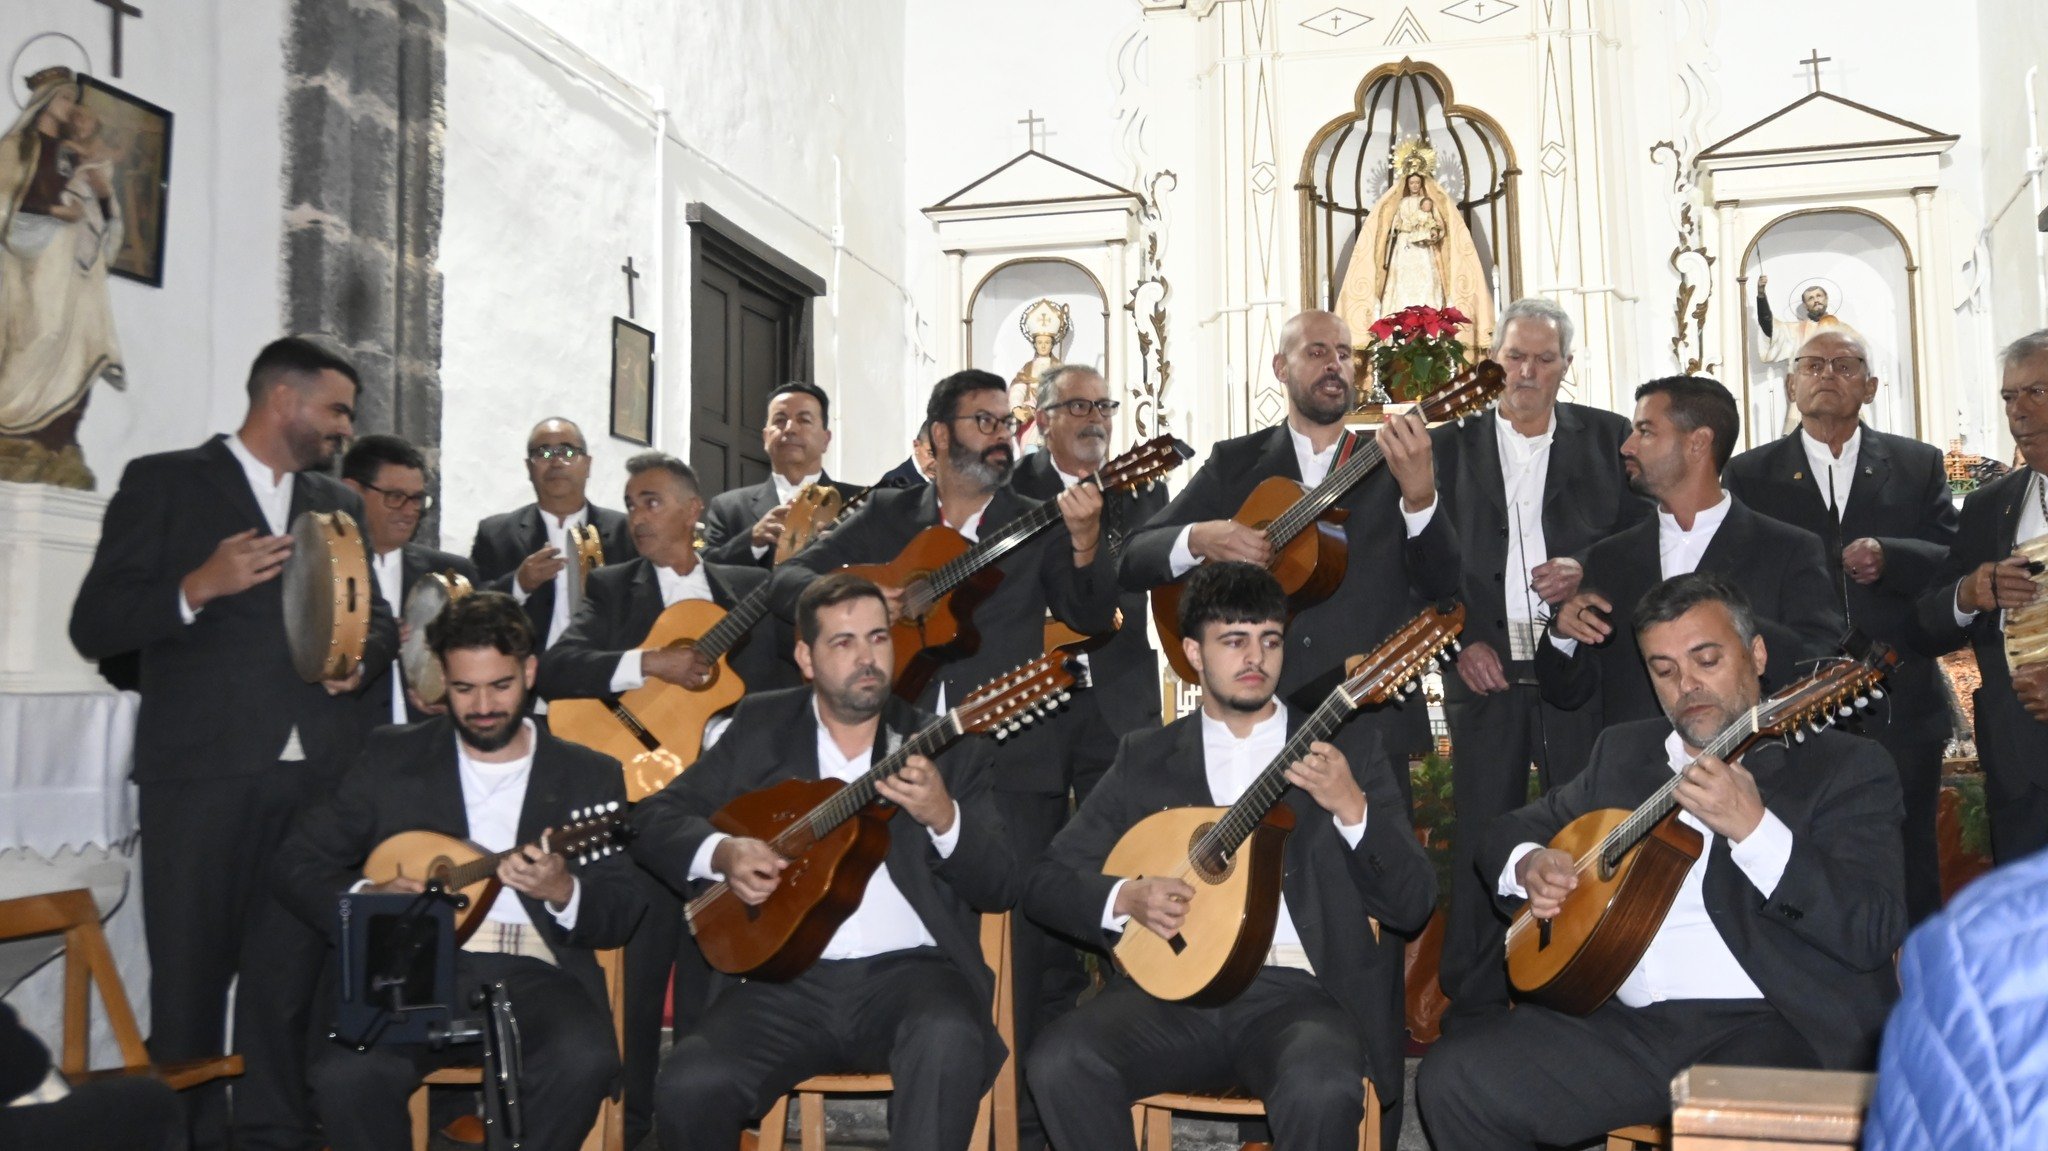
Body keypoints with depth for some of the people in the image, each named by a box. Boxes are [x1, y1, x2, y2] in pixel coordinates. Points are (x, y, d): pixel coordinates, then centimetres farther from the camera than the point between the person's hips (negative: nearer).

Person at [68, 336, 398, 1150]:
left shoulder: (339, 505, 18)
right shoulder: (163, 482, 3)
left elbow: (377, 615, 23)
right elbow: (94, 626, -2)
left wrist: (361, 653, 0)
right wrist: (199, 586, -18)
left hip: (317, 775, 4)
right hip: (203, 772, -4)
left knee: (290, 974, 6)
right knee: (189, 977, 3)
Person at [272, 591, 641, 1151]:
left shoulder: (589, 776, 10)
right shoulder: (392, 757, 12)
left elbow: (620, 916, 5)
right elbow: (298, 863, 12)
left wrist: (562, 892, -17)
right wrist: (363, 898, -8)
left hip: (532, 976, 0)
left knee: (586, 1061, -32)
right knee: (345, 1075, -30)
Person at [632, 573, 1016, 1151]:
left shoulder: (946, 747, 7)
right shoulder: (761, 725, 11)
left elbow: (1000, 887, 1)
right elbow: (655, 818, 11)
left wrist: (943, 816, -19)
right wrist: (722, 852, -10)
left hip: (909, 970, -1)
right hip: (788, 978, 1)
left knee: (950, 1044, -34)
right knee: (689, 1089, -24)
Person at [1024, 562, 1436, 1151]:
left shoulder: (1347, 750, 12)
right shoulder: (1146, 759, 14)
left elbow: (1413, 906, 4)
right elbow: (1045, 883, 12)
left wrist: (1351, 808, -12)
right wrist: (1126, 896, -9)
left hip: (1296, 987, -1)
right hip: (1173, 982, 2)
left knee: (1321, 1088, -35)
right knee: (1059, 1063, -27)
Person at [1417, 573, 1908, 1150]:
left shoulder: (1848, 766, 5)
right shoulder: (1623, 750, 20)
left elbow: (1875, 933, -8)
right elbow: (1512, 829, 28)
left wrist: (1751, 827, -21)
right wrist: (1528, 865, 3)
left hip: (1776, 1025, -5)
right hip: (1626, 1023, 6)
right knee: (1453, 1079, -15)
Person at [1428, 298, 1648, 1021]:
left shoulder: (1609, 438, 8)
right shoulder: (1450, 442, 6)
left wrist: (1588, 570, -11)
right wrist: (1460, 639, -5)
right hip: (1484, 669, 0)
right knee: (1480, 846, 5)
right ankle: (1473, 1010, 15)